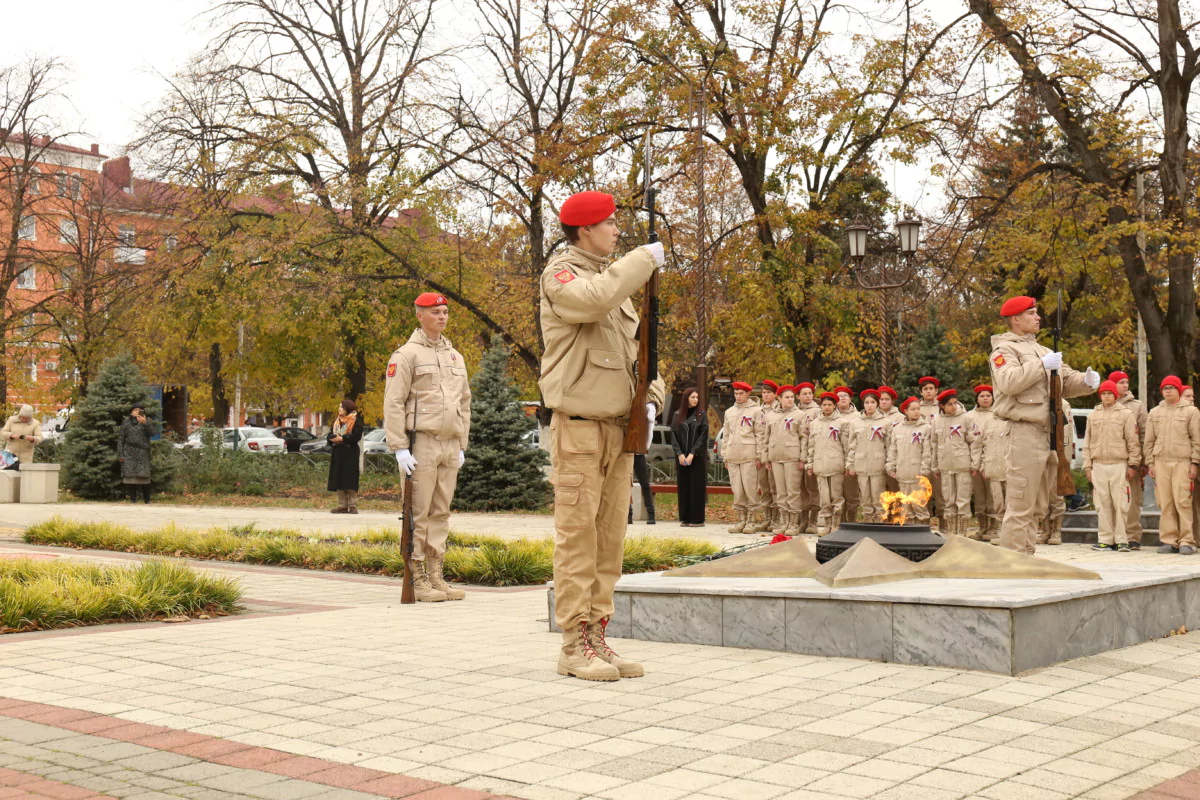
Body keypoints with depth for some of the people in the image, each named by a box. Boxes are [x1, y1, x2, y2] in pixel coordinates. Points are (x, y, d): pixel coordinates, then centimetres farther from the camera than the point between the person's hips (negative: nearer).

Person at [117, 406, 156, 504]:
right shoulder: (126, 423, 12)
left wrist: (145, 423, -16)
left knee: (144, 476, -5)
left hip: (143, 453, 0)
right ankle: (133, 499, -1)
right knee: (130, 475, -6)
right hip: (129, 454, 0)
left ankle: (147, 499, 3)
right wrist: (120, 454, 0)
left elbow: (153, 433, -3)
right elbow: (120, 439, 9)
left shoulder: (146, 422, 14)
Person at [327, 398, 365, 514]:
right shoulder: (336, 421, 18)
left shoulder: (356, 421, -3)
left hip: (350, 454, -6)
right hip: (337, 454, 7)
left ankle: (353, 506, -7)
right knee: (338, 480, 4)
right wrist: (335, 438, -10)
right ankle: (342, 506, 6)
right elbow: (330, 435, 12)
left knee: (350, 480, -9)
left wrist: (342, 438, -13)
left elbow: (356, 436, -14)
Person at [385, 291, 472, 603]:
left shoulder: (455, 357, 19)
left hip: (450, 446, 7)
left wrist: (462, 446, 17)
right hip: (421, 443, -7)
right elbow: (393, 403, -8)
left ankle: (436, 576, 14)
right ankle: (417, 579, -2)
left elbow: (464, 403, 23)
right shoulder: (407, 354, -2)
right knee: (418, 513, -6)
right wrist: (399, 447, -15)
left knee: (441, 512, 9)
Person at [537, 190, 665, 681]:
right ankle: (575, 646, -3)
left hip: (619, 426, 8)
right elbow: (593, 300, -28)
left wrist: (650, 398, 7)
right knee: (578, 535, -7)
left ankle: (597, 637, 14)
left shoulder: (614, 276, 20)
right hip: (579, 424, -8)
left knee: (610, 537, 8)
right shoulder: (561, 274, -4)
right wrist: (644, 259, -16)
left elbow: (634, 345, 22)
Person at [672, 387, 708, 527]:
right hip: (681, 456, 3)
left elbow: (703, 436, -4)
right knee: (683, 487, 3)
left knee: (697, 487, -3)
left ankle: (697, 519, -1)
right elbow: (673, 435, 5)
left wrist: (692, 454, -13)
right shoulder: (678, 415, 8)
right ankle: (684, 518, 8)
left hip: (698, 456, -2)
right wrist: (679, 454, -7)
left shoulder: (702, 414, 2)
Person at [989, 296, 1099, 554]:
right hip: (1024, 432, -9)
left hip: (1049, 434, 9)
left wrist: (1086, 381, 1)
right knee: (1021, 505, -11)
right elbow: (1008, 382, -20)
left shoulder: (1043, 351, 25)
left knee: (1037, 506, 13)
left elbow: (1067, 381, 22)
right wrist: (1041, 366, -15)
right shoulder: (1004, 349, -1)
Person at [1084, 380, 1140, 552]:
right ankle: (1105, 539, 7)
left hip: (1119, 465, -3)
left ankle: (1121, 540, -1)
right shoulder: (1093, 415, 14)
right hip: (1098, 465, 3)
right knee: (1102, 504, 3)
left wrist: (1133, 465, -3)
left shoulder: (1125, 414, 4)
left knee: (1121, 504, -5)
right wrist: (1087, 465, 9)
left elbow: (1133, 441, 2)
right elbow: (1087, 443, 15)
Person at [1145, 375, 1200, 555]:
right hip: (1161, 462, 3)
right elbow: (1149, 441, 15)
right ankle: (1169, 540, 6)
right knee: (1165, 503, 2)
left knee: (1182, 502, -8)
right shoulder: (1155, 413, 15)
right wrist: (1150, 463, 8)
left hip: (1182, 462, -3)